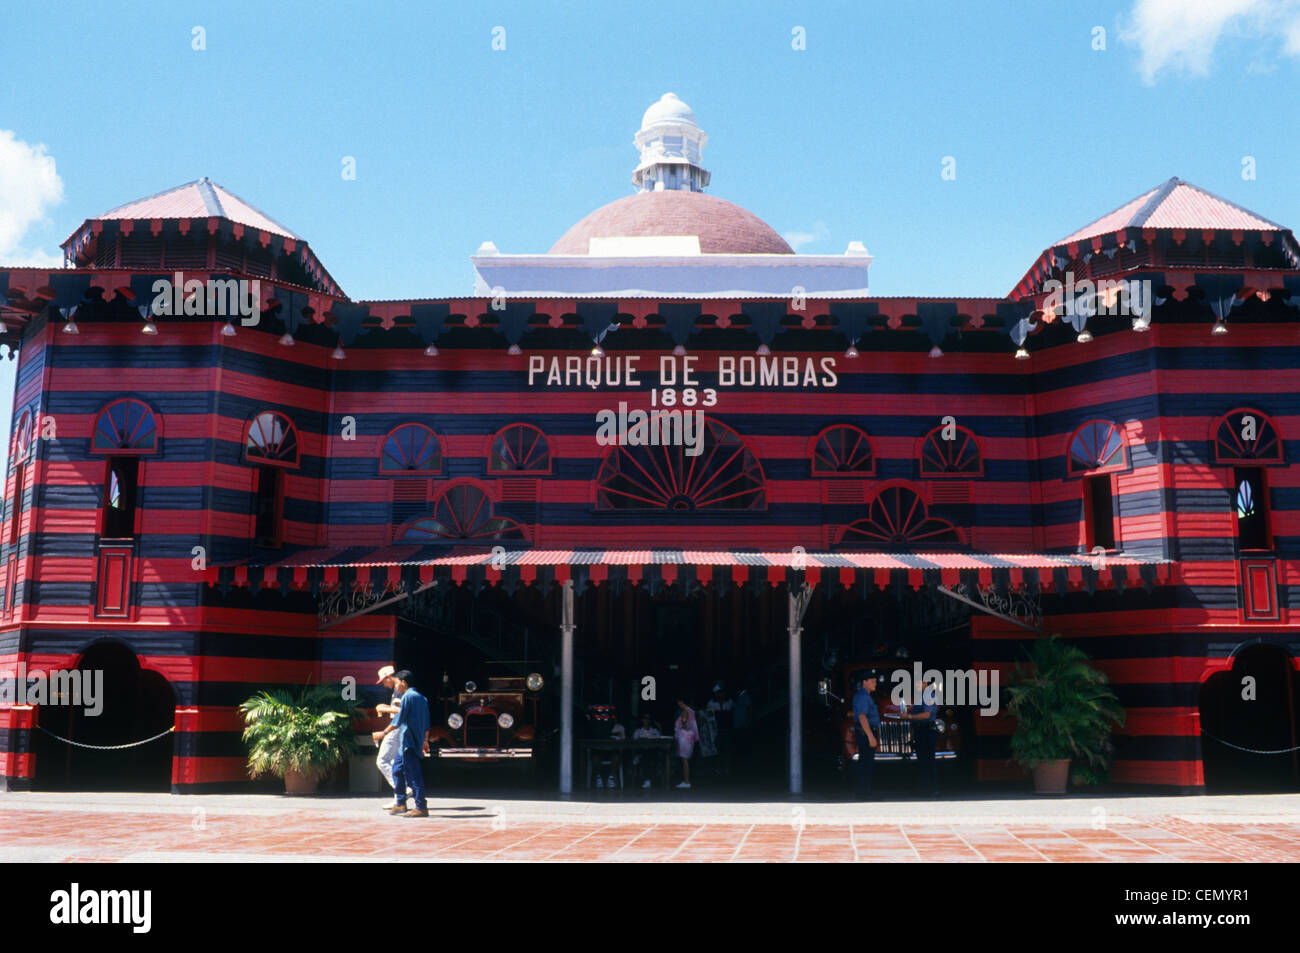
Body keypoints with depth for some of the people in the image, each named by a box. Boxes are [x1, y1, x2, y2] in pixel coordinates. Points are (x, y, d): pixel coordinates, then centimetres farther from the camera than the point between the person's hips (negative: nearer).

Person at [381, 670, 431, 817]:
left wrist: (383, 733, -8)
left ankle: (421, 807, -5)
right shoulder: (422, 698, 15)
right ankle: (400, 803, 21)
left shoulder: (407, 697, -11)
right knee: (397, 769, 17)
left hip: (408, 742, -9)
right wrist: (425, 741, 23)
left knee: (413, 774, -6)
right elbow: (427, 724, 18)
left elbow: (398, 721, -15)